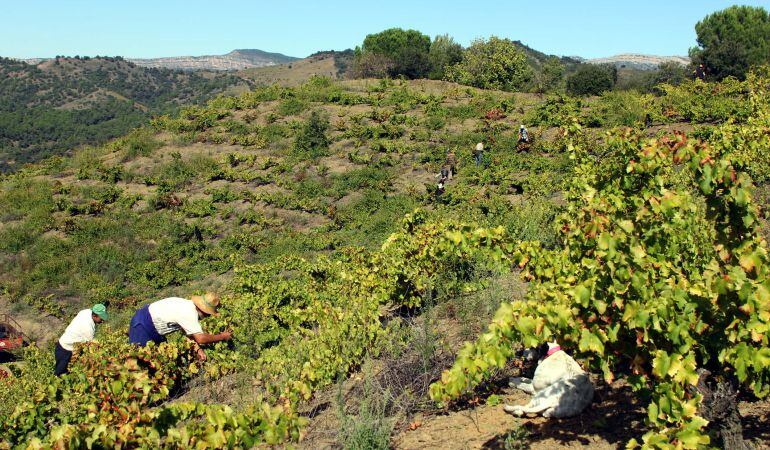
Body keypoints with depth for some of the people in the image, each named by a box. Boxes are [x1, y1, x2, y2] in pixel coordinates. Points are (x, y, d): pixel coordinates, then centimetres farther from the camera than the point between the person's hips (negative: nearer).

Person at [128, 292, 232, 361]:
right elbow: (201, 338, -31)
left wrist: (198, 349, -13)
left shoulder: (190, 305, -3)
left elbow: (190, 334, 0)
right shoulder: (189, 314, -31)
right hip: (142, 324, -9)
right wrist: (222, 337, -20)